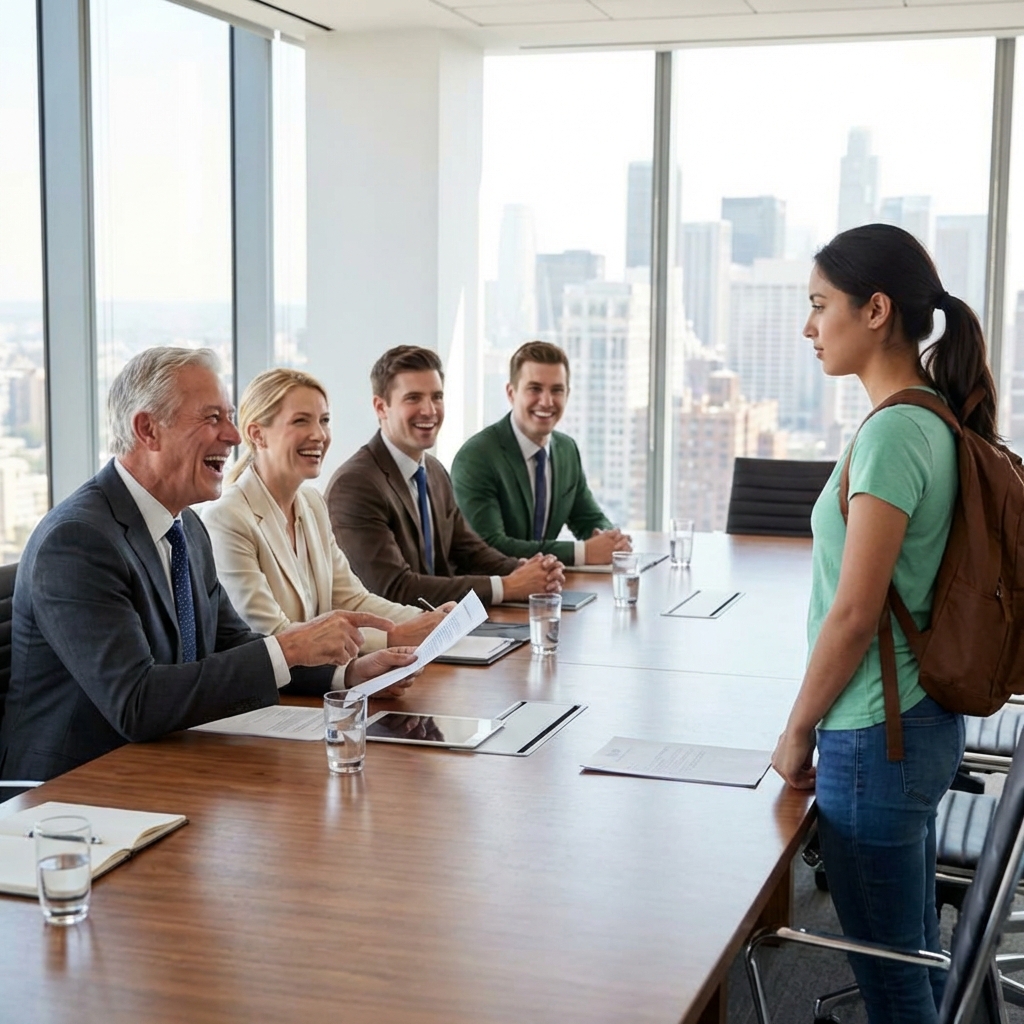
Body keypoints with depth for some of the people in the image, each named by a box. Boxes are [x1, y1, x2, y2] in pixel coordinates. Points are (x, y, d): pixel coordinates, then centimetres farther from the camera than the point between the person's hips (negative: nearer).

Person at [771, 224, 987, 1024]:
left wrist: (798, 732, -8)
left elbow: (854, 614, -21)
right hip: (924, 719, 9)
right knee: (918, 953, 21)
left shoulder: (893, 433, -21)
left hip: (876, 737, -9)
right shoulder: (937, 421, 6)